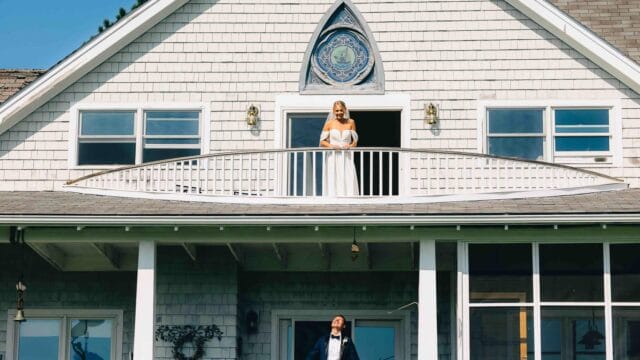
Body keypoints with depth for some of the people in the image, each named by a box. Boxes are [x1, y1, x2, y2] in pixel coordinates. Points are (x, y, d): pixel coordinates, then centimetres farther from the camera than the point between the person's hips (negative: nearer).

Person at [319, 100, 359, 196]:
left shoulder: (350, 122, 9)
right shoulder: (329, 123, 5)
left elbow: (355, 141, 12)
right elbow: (322, 142, 7)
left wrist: (350, 146, -10)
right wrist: (331, 146, -12)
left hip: (346, 158, 1)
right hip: (333, 158, -1)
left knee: (349, 182, -12)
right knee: (333, 184, -9)